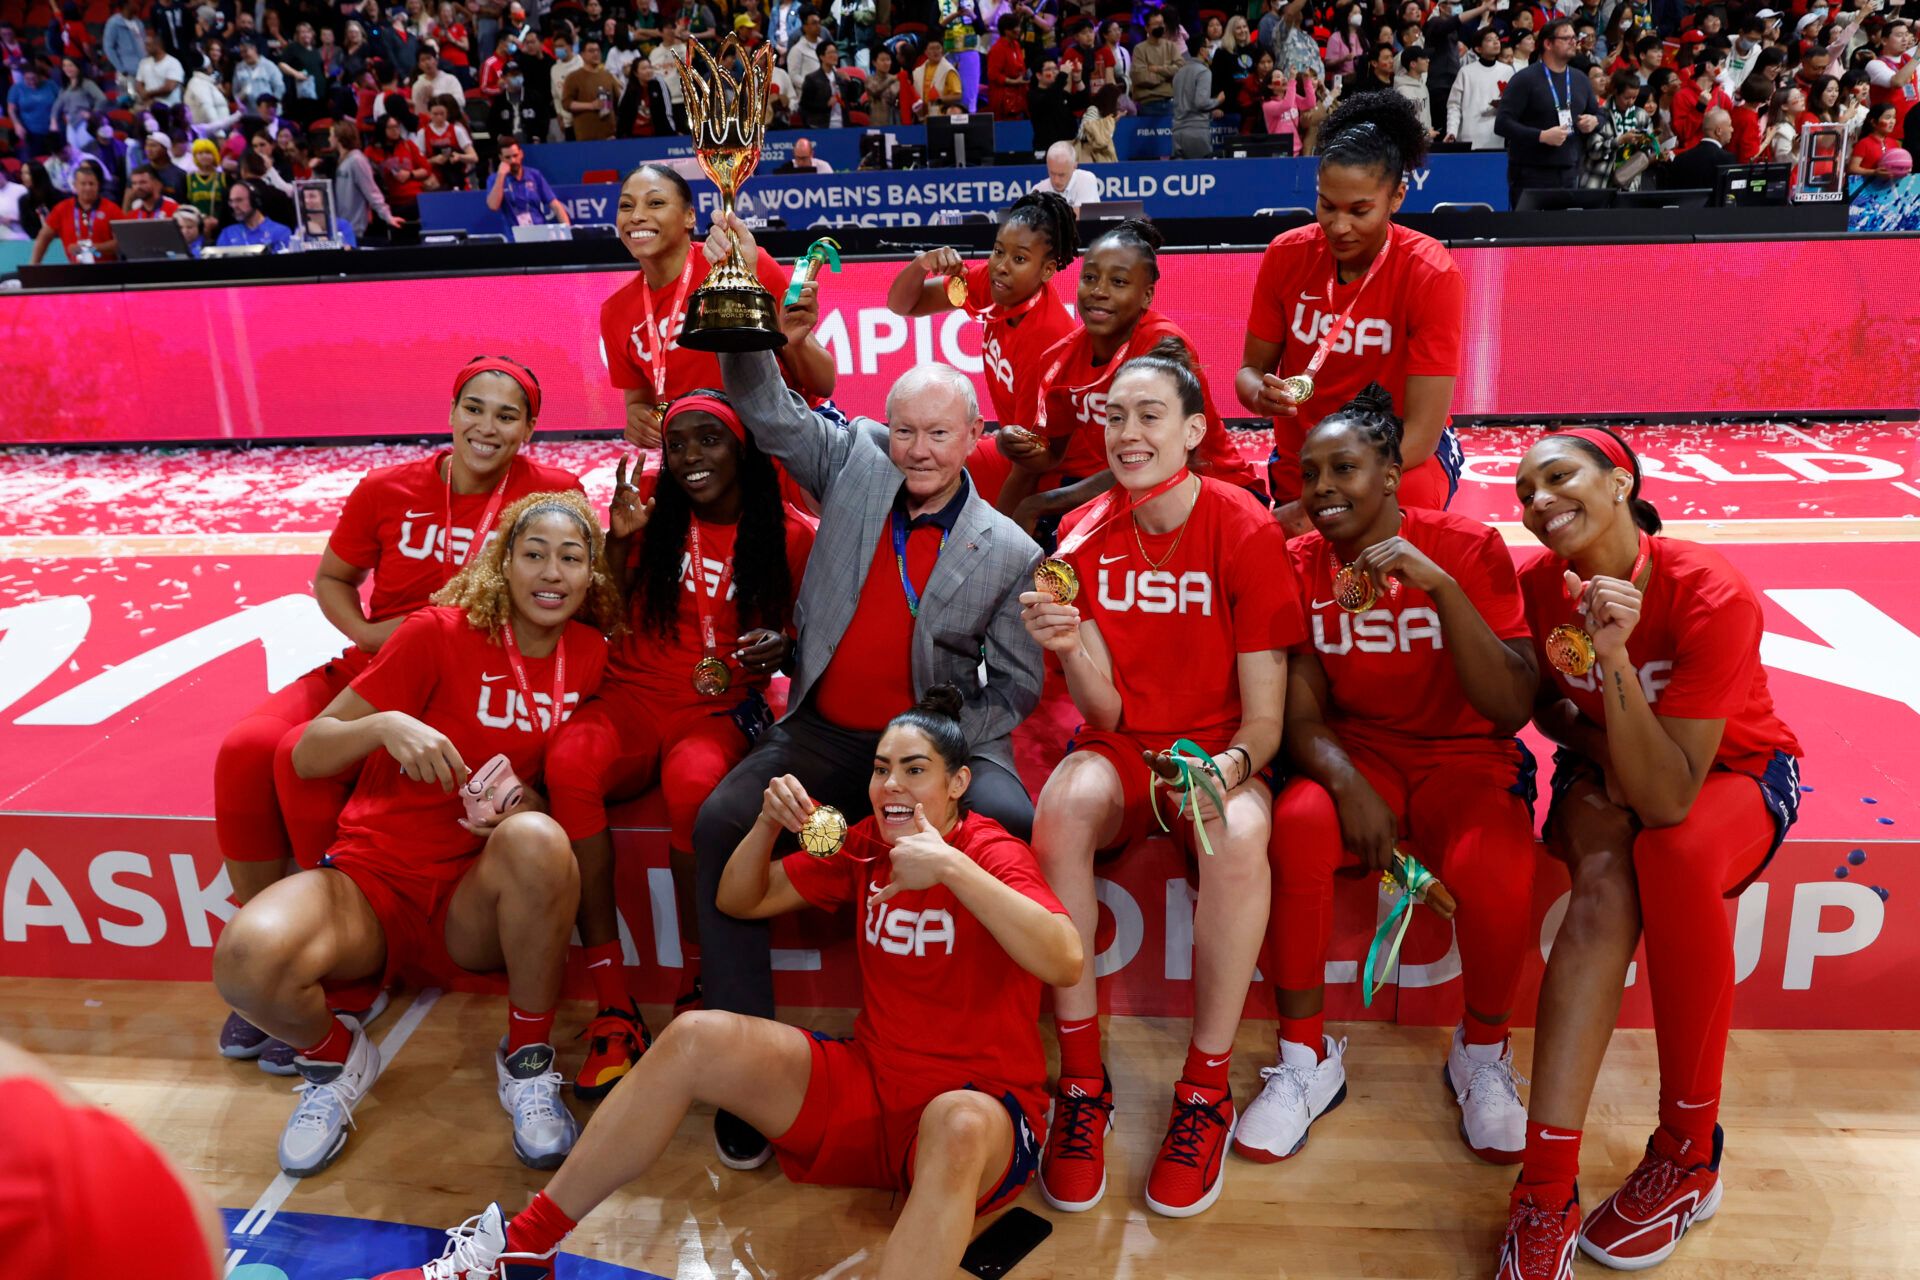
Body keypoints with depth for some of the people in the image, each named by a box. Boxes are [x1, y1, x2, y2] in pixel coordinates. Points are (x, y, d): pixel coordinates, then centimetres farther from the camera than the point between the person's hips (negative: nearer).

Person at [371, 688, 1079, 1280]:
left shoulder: (992, 852, -11)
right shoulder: (866, 843, 6)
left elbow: (1064, 959, -30)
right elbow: (741, 901, 13)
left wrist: (950, 867, -35)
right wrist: (769, 822, -6)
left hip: (981, 1101, -5)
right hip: (867, 1084, 5)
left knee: (958, 1122, -41)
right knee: (697, 1036, -11)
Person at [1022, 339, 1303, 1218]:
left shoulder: (1246, 531, -9)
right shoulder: (1084, 536, -2)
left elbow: (1264, 718, -9)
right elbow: (1105, 713, -6)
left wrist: (1226, 767, -30)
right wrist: (1069, 647, -26)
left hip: (1217, 754, -2)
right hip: (1120, 749, 2)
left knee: (1239, 833, -35)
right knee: (1062, 807, -31)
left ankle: (1206, 1090, -15)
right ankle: (1082, 1080, -17)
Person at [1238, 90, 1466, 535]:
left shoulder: (1433, 275, -17)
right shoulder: (1286, 254, -8)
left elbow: (1421, 433, -20)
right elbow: (1251, 369, 2)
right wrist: (1261, 394, -24)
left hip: (1402, 460, -3)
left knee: (1413, 495, -33)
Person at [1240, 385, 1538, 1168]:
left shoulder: (1468, 549, -9)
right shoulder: (1300, 566, -1)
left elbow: (1513, 707, -19)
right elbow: (1302, 714, -5)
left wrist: (1442, 587, -30)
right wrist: (1349, 783, -27)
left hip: (1465, 757, -1)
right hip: (1352, 754, 2)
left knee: (1497, 866, -33)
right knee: (1298, 825, -32)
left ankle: (1482, 1051, 0)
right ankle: (1306, 1059, -11)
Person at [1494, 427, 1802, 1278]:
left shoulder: (1710, 593, -28)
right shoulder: (1539, 583, -14)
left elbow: (1667, 799, -34)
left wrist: (1613, 656, -42)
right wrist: (1598, 746, -12)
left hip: (1733, 770, -3)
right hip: (1609, 770, 3)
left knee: (1674, 855, -37)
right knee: (1604, 878, -32)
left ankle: (1689, 1151, -17)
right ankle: (1546, 1193, -37)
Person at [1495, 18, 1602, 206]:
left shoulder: (1580, 80, 15)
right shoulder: (1525, 79, -5)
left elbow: (1598, 114, 27)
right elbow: (1502, 123, -13)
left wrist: (1594, 121, 1)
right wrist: (1542, 136, -21)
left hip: (1569, 175, 6)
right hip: (1531, 175, -5)